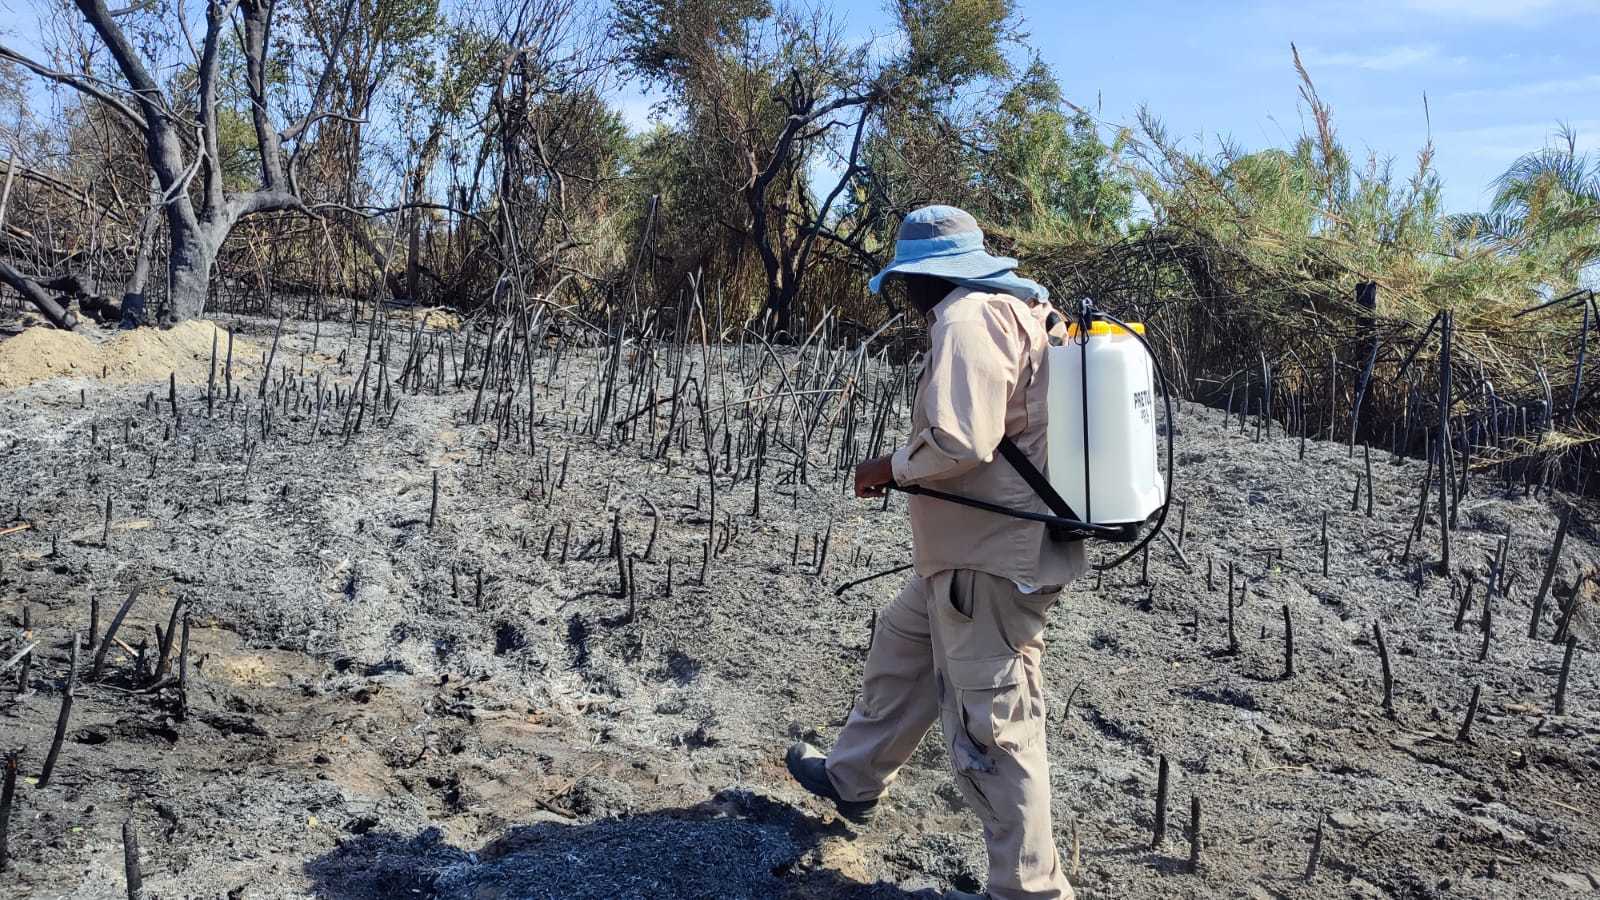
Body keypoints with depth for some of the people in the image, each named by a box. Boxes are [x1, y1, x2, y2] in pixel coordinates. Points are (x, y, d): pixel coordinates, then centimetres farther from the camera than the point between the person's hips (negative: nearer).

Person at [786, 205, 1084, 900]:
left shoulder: (967, 317, -18)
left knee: (990, 725, -1)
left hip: (989, 561, -11)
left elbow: (959, 442, -28)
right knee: (901, 647, 26)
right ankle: (852, 778, 45)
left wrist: (892, 467, -10)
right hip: (974, 550, 11)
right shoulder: (1023, 307, 13)